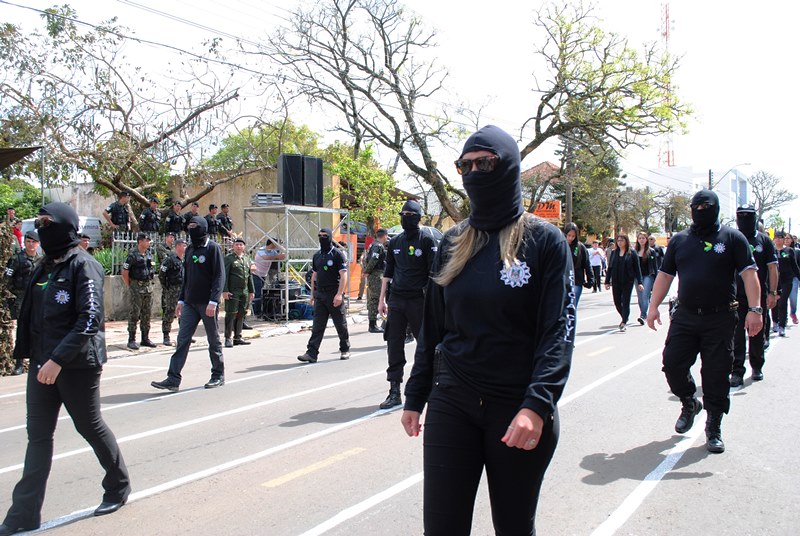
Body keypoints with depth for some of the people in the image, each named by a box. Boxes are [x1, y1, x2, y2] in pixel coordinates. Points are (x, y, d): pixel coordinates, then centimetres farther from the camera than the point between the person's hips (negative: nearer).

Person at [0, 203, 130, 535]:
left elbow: (90, 318, -21)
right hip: (42, 363, 7)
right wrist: (33, 356, 11)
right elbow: (34, 317, 17)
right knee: (38, 435, 8)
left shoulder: (83, 265, -13)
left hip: (77, 364, -7)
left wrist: (58, 359, -26)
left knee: (90, 426, 8)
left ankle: (119, 486, 29)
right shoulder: (45, 267, 11)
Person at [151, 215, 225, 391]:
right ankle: (173, 379, 0)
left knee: (214, 340, 5)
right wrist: (181, 300, 16)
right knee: (182, 340, 0)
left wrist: (213, 301, -19)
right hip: (190, 303, 6)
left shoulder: (213, 248, -6)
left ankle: (218, 375, 18)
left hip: (207, 303, -6)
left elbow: (219, 276, -12)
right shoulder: (190, 250, 15)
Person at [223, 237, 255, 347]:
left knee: (241, 314, 9)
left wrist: (251, 291, 15)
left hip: (244, 291, 6)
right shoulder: (229, 258, -2)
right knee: (231, 314, -4)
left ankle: (237, 337, 18)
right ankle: (228, 339, 2)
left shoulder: (247, 258, 16)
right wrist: (224, 290, -14)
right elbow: (225, 275, -7)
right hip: (232, 291, -6)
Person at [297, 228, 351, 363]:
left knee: (340, 324, 7)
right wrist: (312, 294, 15)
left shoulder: (337, 254, -6)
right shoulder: (317, 255, 13)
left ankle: (345, 350, 22)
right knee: (317, 326, 0)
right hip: (320, 295, 5)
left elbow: (343, 275, -12)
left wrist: (339, 294, -20)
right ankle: (312, 353, -3)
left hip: (334, 295, -5)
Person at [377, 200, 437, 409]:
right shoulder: (395, 242, 12)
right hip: (396, 300, 5)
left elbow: (434, 273, -5)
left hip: (419, 300, -4)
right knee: (394, 345, 2)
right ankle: (394, 391, 7)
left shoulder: (427, 240, -2)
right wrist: (382, 299, 12)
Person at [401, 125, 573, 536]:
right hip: (451, 403, 3)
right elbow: (432, 325, 12)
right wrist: (415, 396, 10)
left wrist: (537, 405, -22)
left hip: (518, 409, -3)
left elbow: (558, 330, -11)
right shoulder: (453, 242, 8)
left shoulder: (544, 240, -4)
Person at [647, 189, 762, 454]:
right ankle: (689, 404, 27)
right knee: (672, 363, -2)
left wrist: (754, 309, -14)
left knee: (716, 374, 1)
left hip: (720, 319, -3)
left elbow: (749, 273, -4)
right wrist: (653, 306, 5)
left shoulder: (732, 238, 2)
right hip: (684, 317, 3)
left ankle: (714, 427, 17)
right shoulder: (679, 240, 11)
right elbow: (665, 274, 12)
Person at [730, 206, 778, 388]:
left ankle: (757, 367, 28)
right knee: (737, 335, -6)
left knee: (758, 334, 12)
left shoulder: (764, 241, 4)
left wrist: (772, 293, -6)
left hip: (759, 296, 1)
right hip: (736, 296, -1)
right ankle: (736, 372, -4)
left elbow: (772, 268, 1)